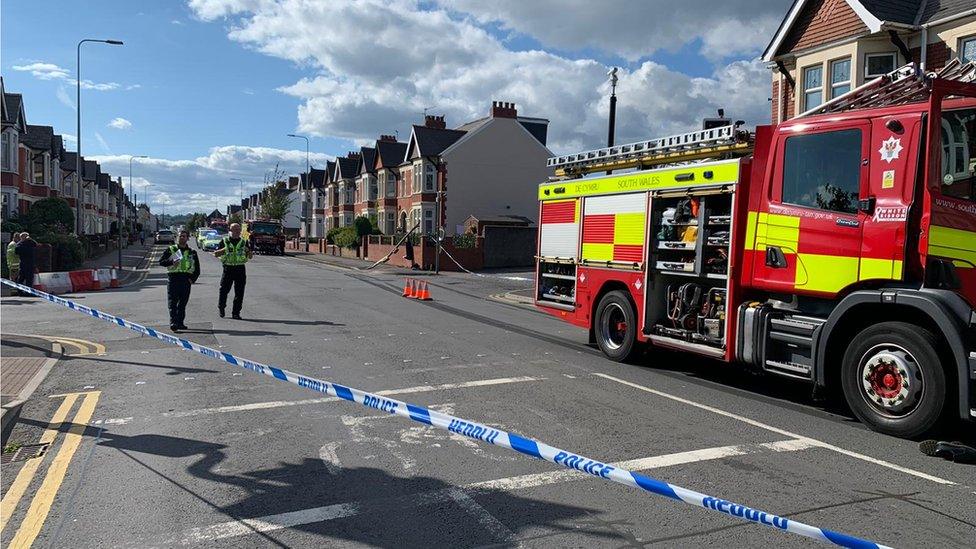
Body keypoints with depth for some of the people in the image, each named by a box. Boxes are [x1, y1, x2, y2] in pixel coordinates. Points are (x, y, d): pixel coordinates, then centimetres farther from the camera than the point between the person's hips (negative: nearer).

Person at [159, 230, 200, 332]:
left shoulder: (192, 253, 15)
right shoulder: (170, 250, 10)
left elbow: (197, 269, 16)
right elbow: (161, 261, 1)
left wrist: (192, 279, 3)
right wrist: (172, 262, -16)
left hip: (186, 281, 2)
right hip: (173, 279, -2)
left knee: (182, 304, 6)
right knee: (172, 303, -10)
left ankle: (180, 323, 12)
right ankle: (173, 323, -17)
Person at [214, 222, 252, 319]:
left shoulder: (244, 242, 11)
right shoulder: (224, 241, 8)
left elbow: (250, 256, 12)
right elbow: (215, 254, 7)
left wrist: (249, 250, -10)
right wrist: (224, 250, -12)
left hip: (240, 269, 1)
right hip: (228, 268, -1)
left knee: (239, 292, -1)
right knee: (224, 290, 0)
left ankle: (235, 313, 6)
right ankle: (221, 307, 27)